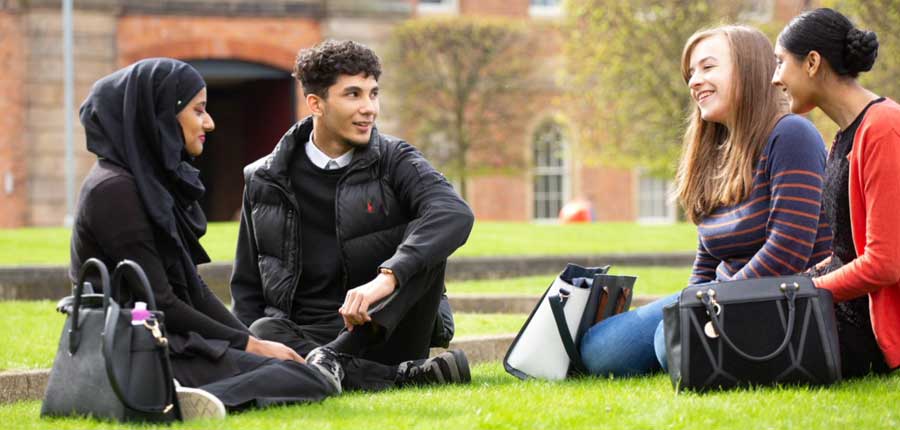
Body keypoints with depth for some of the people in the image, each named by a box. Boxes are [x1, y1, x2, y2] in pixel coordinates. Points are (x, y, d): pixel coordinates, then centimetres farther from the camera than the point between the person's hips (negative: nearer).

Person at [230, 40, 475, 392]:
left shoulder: (394, 161, 2)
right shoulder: (264, 181, 9)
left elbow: (456, 214, -20)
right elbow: (247, 287, 15)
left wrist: (388, 277, -36)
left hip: (382, 332, -1)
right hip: (304, 336, 1)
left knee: (424, 234, -23)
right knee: (263, 333, -33)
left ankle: (337, 358, -38)